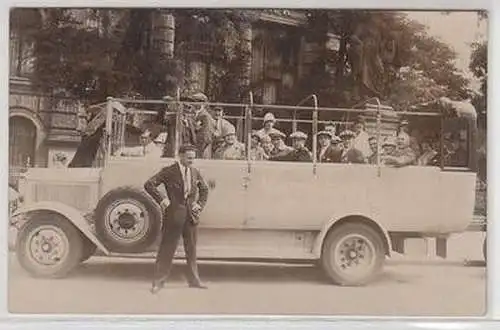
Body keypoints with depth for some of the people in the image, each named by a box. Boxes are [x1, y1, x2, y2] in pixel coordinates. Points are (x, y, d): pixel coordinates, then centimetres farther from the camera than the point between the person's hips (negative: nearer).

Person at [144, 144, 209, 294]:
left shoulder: (195, 172, 9)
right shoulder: (169, 171, -6)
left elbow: (204, 189, 23)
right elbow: (149, 184, -9)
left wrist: (200, 205, 10)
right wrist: (161, 200, -14)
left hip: (191, 214, 5)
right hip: (174, 214, -5)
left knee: (191, 249, 12)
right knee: (166, 249, 0)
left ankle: (194, 280, 23)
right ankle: (158, 281, 8)